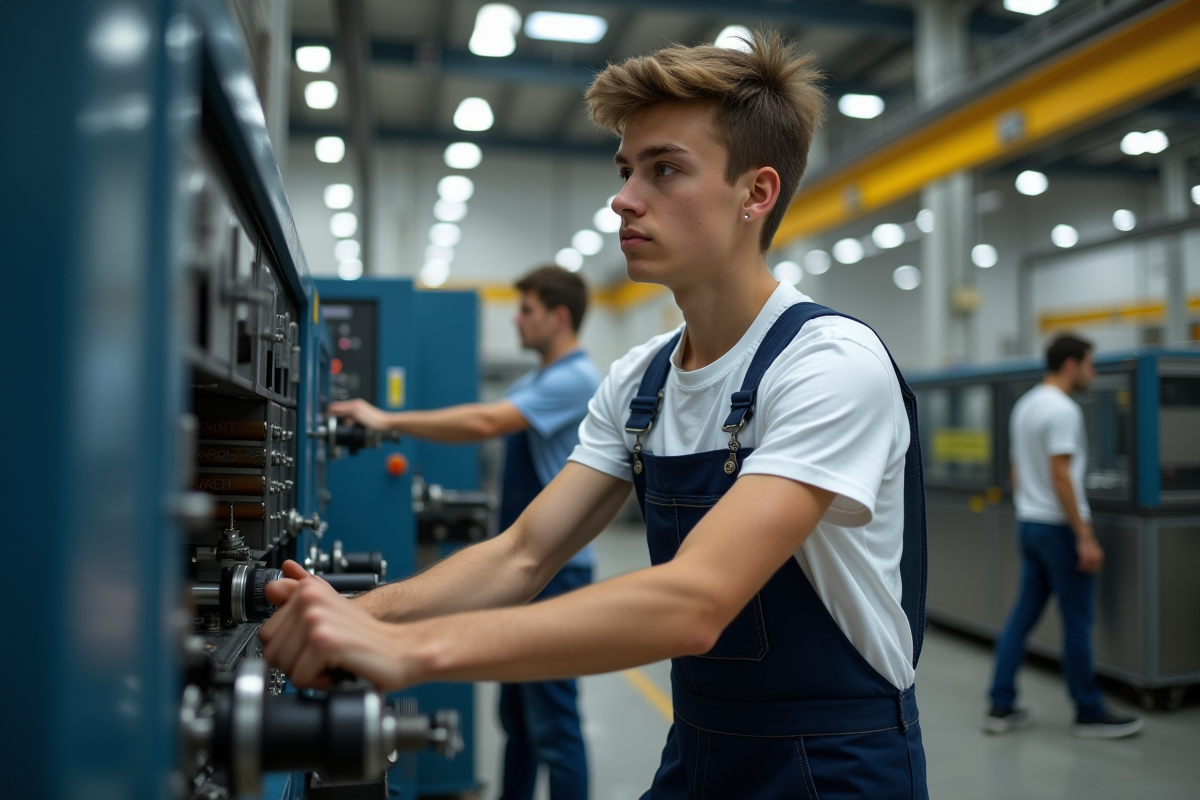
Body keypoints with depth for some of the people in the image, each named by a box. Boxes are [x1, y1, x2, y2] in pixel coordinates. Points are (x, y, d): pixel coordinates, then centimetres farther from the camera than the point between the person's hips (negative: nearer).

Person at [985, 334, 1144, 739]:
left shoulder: (1024, 405, 14)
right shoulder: (1062, 409, -16)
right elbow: (1061, 476, -21)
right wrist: (1085, 538, -20)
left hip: (1028, 524, 9)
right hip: (1058, 527, -9)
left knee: (1023, 614, 10)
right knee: (1078, 620, 1)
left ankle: (1001, 708, 13)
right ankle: (1090, 714, 12)